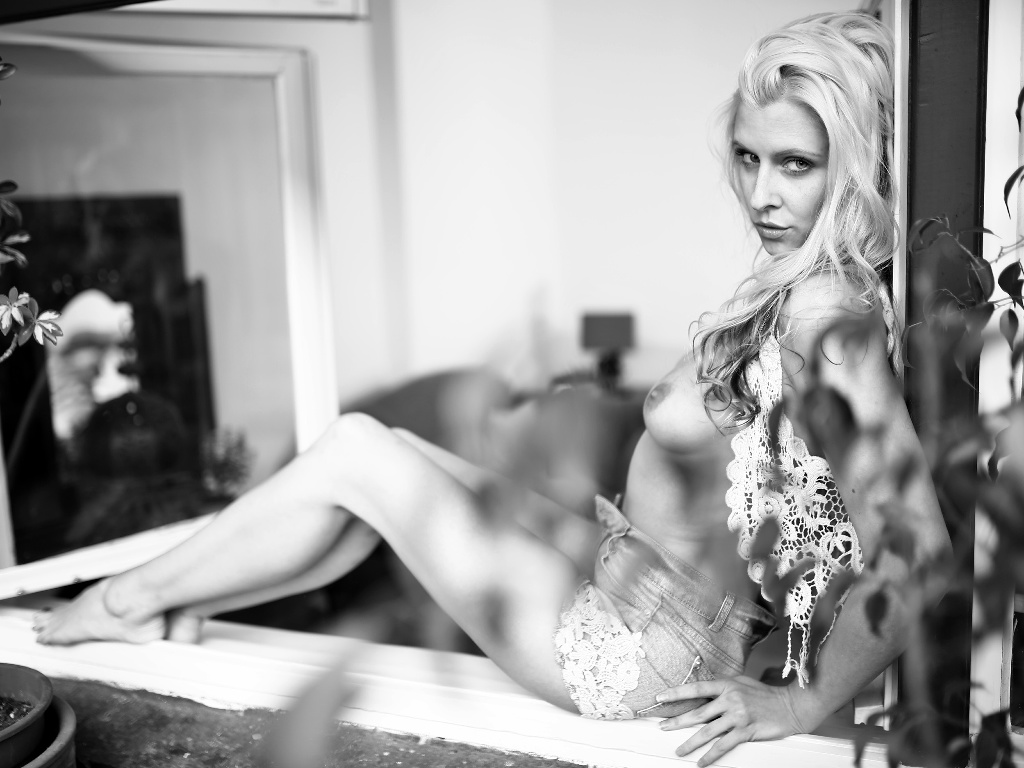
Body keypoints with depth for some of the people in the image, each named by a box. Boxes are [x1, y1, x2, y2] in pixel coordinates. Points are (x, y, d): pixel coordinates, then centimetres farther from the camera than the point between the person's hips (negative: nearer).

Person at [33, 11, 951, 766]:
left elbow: (918, 546, -29)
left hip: (652, 653, -9)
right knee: (390, 454, 11)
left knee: (355, 455, -5)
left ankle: (133, 600, 17)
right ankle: (171, 605, 24)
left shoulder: (825, 308, -23)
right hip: (636, 580, 9)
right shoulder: (805, 282, 4)